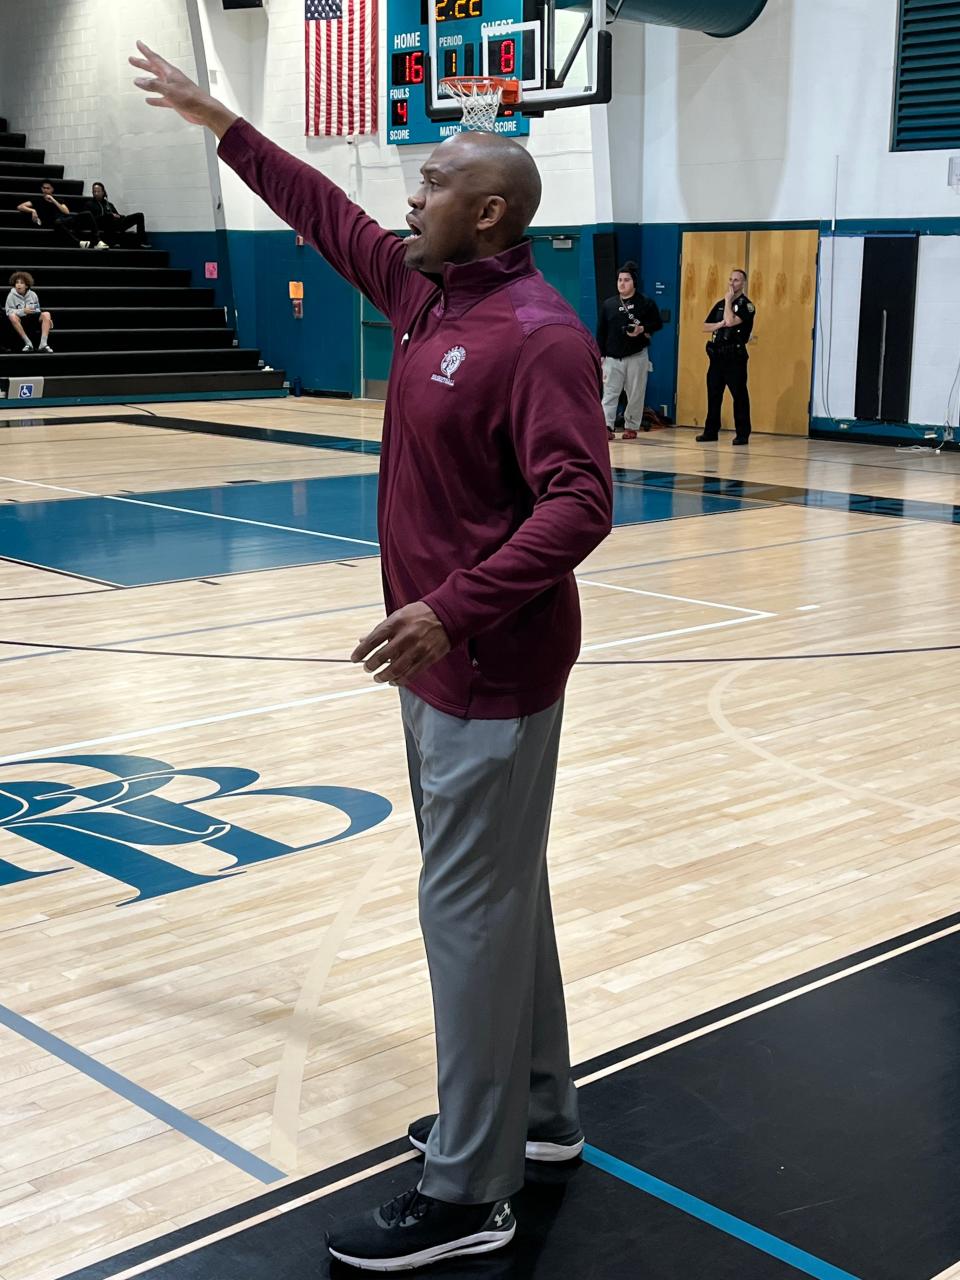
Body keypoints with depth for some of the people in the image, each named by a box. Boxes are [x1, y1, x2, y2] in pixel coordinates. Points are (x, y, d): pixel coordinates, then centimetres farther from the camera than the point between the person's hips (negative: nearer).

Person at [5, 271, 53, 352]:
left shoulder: (32, 294, 7)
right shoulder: (11, 296, -3)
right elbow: (9, 311, -9)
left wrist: (47, 319, -1)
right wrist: (23, 311, -22)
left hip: (33, 319, 3)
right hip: (21, 321, -3)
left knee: (46, 314, -24)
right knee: (12, 316, -35)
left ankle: (43, 343, -32)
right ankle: (28, 343, -33)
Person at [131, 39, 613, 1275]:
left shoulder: (540, 336, -19)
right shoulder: (427, 291, 9)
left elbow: (578, 504, -26)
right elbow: (330, 219, 22)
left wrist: (455, 609, -34)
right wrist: (219, 124, 26)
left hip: (491, 675, -9)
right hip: (441, 659, 9)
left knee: (471, 909, -3)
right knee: (502, 893, 18)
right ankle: (537, 1110, 34)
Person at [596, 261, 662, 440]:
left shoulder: (646, 304, -1)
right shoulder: (608, 304, 6)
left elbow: (658, 324, 2)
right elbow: (601, 331, 7)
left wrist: (643, 329, -17)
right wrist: (601, 355, 2)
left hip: (637, 357, -2)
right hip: (612, 358, 2)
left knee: (635, 395, 5)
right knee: (610, 393, -8)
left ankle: (632, 427, 15)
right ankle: (607, 426, -13)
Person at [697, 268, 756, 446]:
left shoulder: (746, 305, -4)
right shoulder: (721, 304, 15)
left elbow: (730, 321, -21)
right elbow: (705, 327, 11)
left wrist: (729, 300, -8)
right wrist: (720, 324, -8)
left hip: (735, 356, -6)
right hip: (717, 355, 6)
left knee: (739, 395, -4)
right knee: (713, 394, 8)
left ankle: (742, 434, -1)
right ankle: (711, 431, 14)